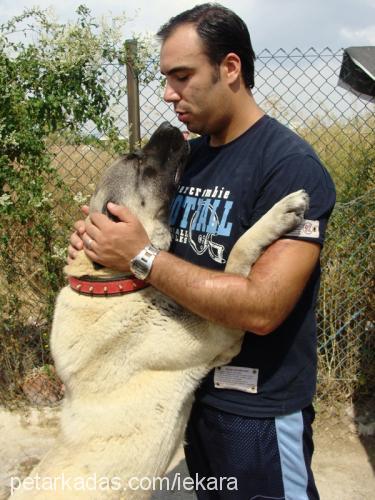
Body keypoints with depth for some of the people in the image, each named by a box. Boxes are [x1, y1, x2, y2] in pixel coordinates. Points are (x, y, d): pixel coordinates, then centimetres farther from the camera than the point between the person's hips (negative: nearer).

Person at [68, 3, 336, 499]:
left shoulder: (291, 164, -21)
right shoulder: (187, 155, 3)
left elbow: (262, 309, -29)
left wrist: (141, 257, -26)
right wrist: (102, 240, -8)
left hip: (259, 406, -7)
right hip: (193, 386, 7)